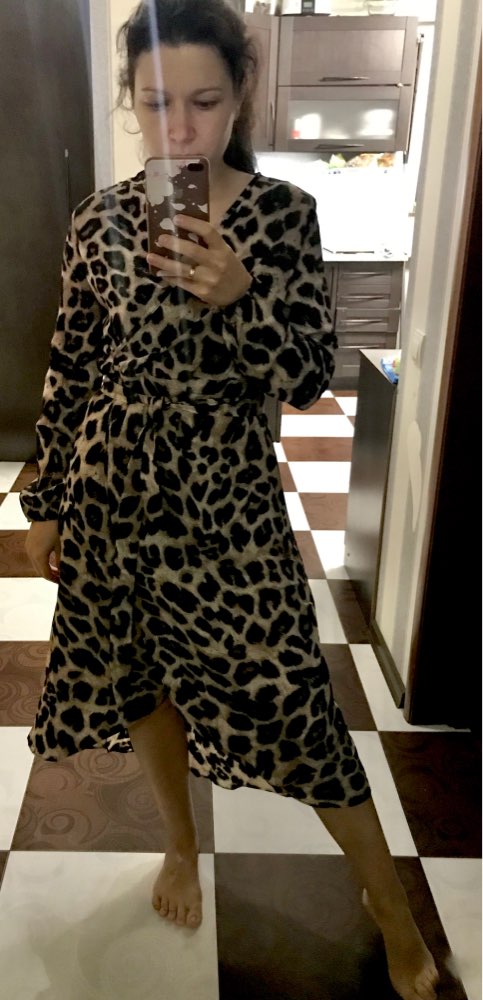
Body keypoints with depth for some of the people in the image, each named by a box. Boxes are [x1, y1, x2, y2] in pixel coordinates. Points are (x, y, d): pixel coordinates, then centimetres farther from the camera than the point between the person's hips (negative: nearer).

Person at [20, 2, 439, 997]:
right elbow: (70, 366, 5)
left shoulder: (283, 212, -6)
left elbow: (311, 378, -10)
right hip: (112, 498, 3)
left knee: (291, 703, 3)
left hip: (227, 505, -3)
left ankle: (391, 904, 28)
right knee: (139, 682, 18)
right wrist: (45, 502, 8)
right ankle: (182, 841, 48)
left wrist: (239, 292, -28)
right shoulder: (101, 217, 0)